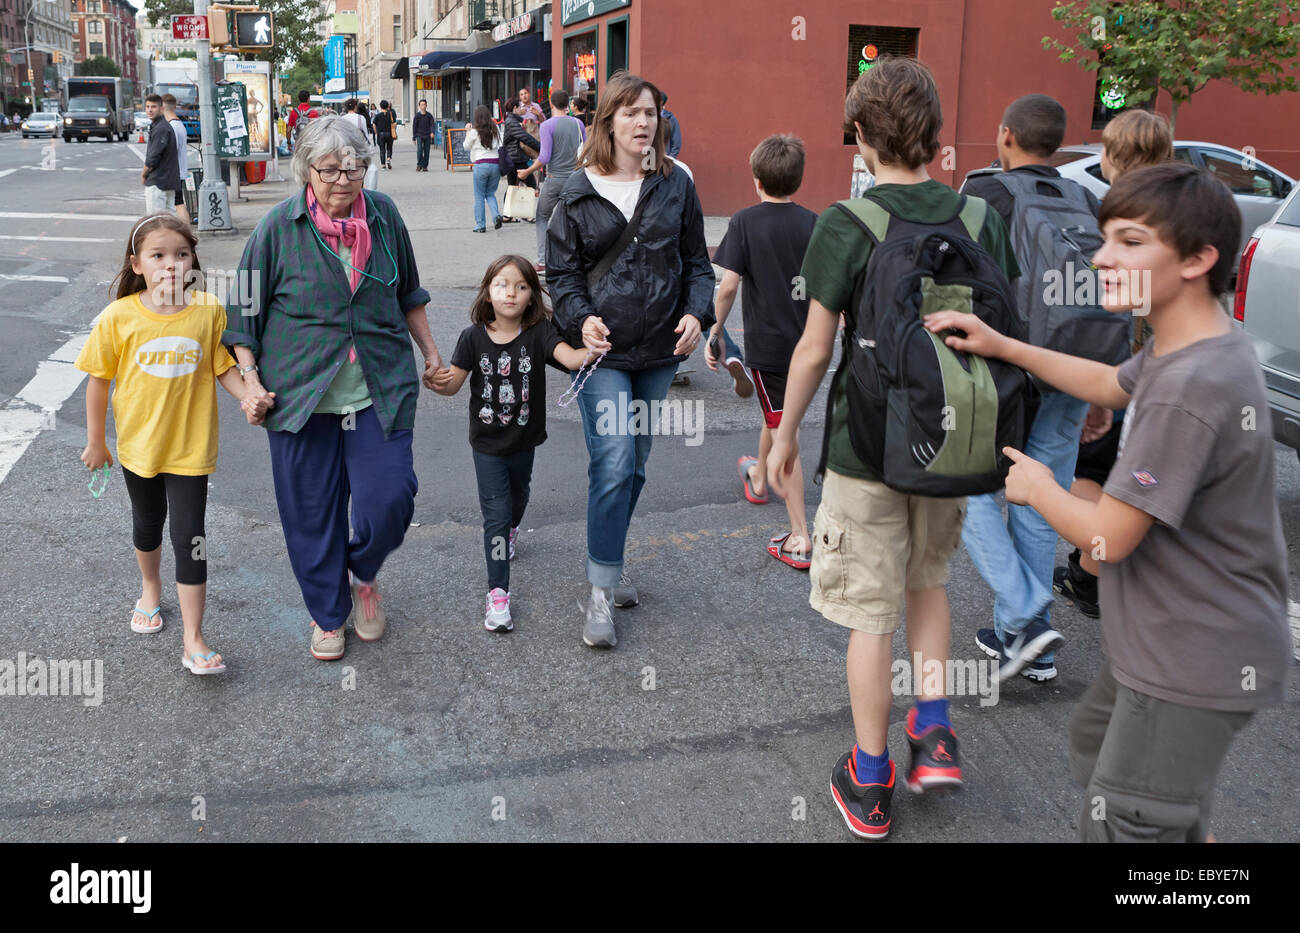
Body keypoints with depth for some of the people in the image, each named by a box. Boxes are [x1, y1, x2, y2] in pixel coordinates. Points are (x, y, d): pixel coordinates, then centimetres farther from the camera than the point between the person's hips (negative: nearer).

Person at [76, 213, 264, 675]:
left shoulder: (209, 310, -13)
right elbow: (99, 378, -3)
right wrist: (95, 440, 4)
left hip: (190, 446, -2)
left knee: (189, 537, -2)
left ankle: (193, 641, 6)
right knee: (147, 523, 24)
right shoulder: (118, 317, -14)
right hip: (139, 445, 2)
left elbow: (223, 367, -3)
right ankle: (150, 586, 54)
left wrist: (248, 398, -21)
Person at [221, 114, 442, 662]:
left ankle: (364, 574, 27)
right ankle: (328, 613, 28)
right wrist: (250, 378, -4)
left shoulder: (384, 215, 3)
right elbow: (246, 309, 2)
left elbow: (408, 293, 18)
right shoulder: (280, 226, -4)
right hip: (300, 392, -1)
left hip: (380, 391, 2)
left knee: (389, 497, -6)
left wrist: (430, 352, 20)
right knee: (311, 511, 6)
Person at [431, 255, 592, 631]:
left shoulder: (538, 332, -14)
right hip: (487, 444, -2)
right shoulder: (474, 337, -12)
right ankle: (498, 593, 2)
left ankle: (510, 532, 62)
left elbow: (569, 358, -29)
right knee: (496, 514, -4)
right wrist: (440, 383, -34)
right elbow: (454, 383, -10)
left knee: (517, 500, 27)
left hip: (524, 441, 2)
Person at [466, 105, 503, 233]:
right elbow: (501, 145, 11)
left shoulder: (474, 132, -5)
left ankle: (480, 225, 7)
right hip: (496, 164, 4)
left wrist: (467, 131, 19)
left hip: (481, 165, -4)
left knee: (479, 196, 6)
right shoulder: (495, 130, 5)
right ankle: (496, 215, -7)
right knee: (490, 193, 17)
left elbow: (467, 146, 9)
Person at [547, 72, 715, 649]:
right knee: (613, 465, -13)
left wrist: (696, 313, -9)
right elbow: (561, 271, 3)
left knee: (634, 465, 13)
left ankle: (608, 562, 31)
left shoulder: (676, 184, 6)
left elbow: (696, 262, 9)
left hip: (660, 349, 3)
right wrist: (581, 318, -16)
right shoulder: (579, 193, 0)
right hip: (603, 349, -3)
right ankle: (602, 590, -1)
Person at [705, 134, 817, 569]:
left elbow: (728, 286, -16)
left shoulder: (744, 222, -11)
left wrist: (714, 335, -5)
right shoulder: (813, 224, 0)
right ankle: (759, 478, 55)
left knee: (784, 434, -2)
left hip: (765, 344, -5)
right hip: (805, 342, 5)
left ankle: (800, 538, -3)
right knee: (774, 414, 29)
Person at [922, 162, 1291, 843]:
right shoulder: (1188, 350, 1)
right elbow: (1110, 384, 22)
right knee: (1093, 743, 30)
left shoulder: (1188, 389, -31)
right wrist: (1001, 346, 15)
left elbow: (1107, 536, -26)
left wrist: (1038, 487, -6)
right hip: (1173, 642, 10)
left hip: (1197, 667, -10)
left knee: (1121, 826, 1)